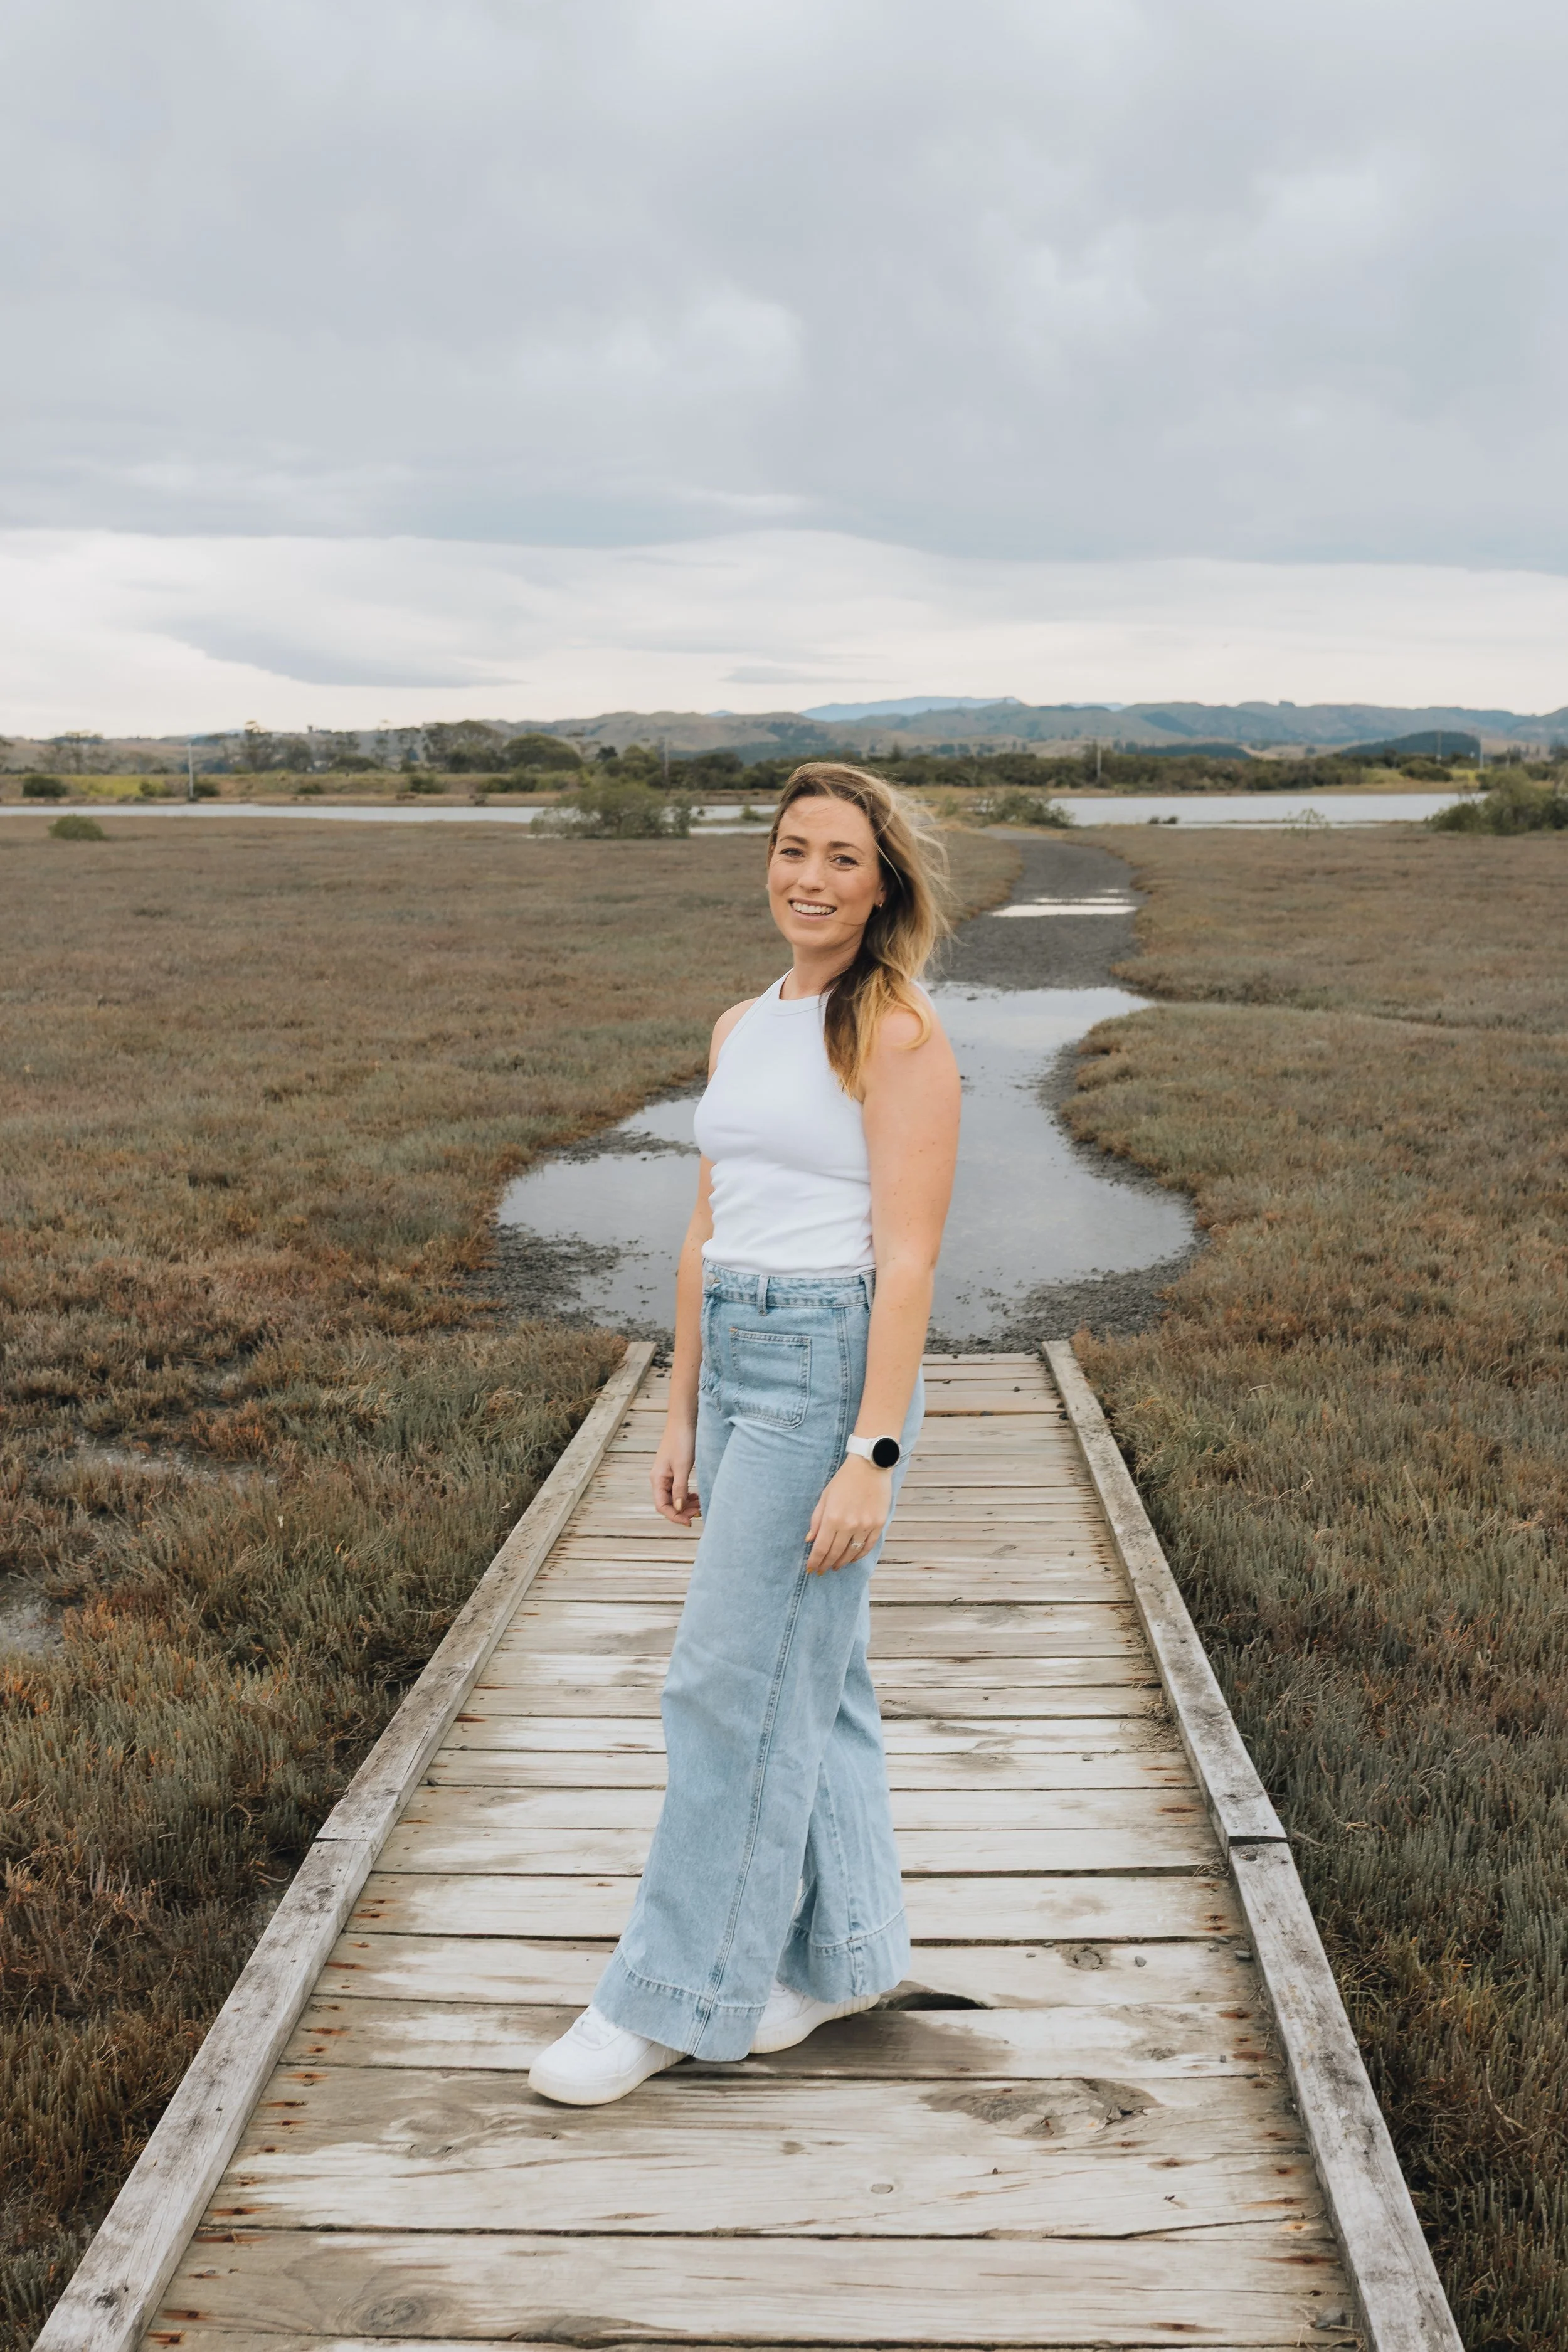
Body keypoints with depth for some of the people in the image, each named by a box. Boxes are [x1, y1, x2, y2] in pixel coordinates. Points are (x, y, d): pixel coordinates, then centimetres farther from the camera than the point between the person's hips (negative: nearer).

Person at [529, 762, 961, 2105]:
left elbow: (909, 1259, -15)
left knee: (736, 1682, -3)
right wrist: (682, 1419, 15)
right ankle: (845, 1956, 27)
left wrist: (871, 1457, -20)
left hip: (832, 1368, -8)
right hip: (737, 1363, 8)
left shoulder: (900, 1037, -11)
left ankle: (675, 1996, 10)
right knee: (808, 1674, 14)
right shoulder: (740, 1031, 12)